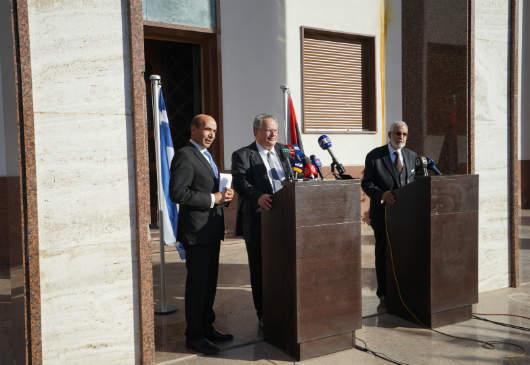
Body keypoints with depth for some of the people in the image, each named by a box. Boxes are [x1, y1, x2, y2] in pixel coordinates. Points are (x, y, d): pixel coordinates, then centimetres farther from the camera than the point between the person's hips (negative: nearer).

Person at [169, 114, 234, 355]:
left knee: (210, 283, 16)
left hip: (211, 231, 10)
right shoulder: (185, 156, -13)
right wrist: (212, 199, -19)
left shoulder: (206, 156, 18)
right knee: (197, 284, -1)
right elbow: (177, 193, -23)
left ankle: (207, 328, 28)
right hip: (196, 232, -9)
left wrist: (224, 195, 5)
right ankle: (194, 336, 10)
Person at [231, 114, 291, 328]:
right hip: (258, 222, -4)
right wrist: (258, 196, -35)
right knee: (260, 271, 6)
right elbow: (240, 182, -17)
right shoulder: (242, 155, -1)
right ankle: (263, 315, 19)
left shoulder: (283, 151, 16)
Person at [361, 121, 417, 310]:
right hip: (383, 213, -3)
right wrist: (382, 194, -21)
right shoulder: (374, 156, 0)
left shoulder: (412, 156, 13)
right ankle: (384, 297, 14)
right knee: (383, 255, 3)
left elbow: (415, 181, 16)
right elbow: (366, 183, -4)